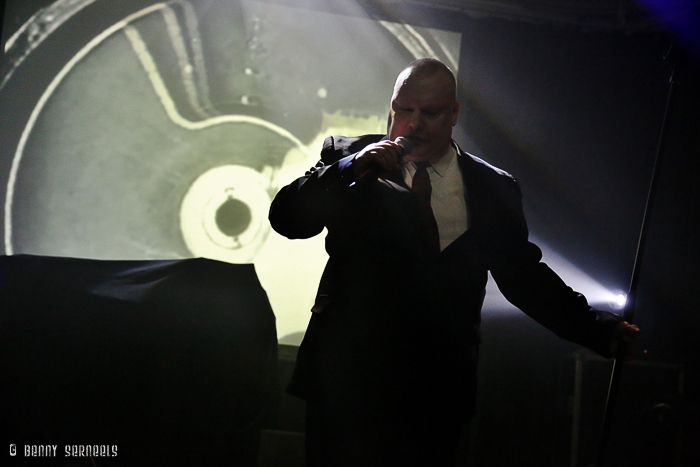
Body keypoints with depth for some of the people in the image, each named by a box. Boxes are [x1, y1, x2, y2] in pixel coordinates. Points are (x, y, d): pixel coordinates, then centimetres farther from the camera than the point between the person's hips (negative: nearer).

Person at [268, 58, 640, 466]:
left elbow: (523, 276, 11)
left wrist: (598, 329, 4)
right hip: (348, 375, -1)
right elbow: (286, 219, -3)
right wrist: (350, 168, -16)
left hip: (437, 386, 1)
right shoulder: (347, 156, 6)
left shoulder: (494, 190, 9)